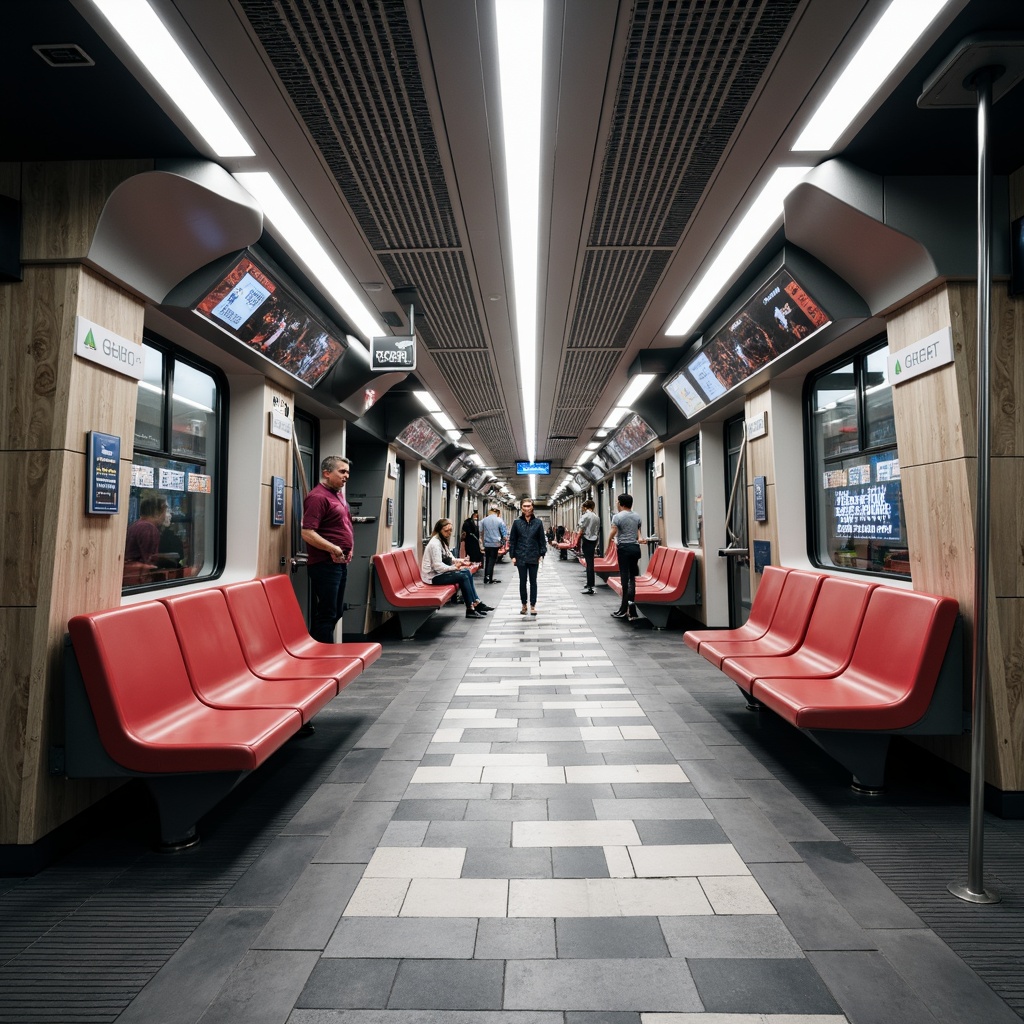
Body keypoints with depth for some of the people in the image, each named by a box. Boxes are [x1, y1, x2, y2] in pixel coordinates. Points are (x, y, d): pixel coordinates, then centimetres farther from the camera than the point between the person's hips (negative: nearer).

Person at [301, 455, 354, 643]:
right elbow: (307, 533, -23)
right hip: (325, 564, -10)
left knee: (336, 612, 15)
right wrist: (333, 549, -24)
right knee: (326, 613, -3)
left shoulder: (338, 494, 15)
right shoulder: (318, 497, -14)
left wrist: (348, 548, 13)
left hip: (340, 563, 10)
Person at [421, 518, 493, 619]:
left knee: (467, 572, 2)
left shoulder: (442, 541, 14)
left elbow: (448, 558, 14)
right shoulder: (435, 543, -19)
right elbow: (437, 566, -25)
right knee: (463, 577, -20)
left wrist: (460, 561, -3)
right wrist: (454, 567, -30)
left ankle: (477, 603, 2)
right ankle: (470, 609, -15)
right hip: (433, 576, -10)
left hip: (440, 572, 10)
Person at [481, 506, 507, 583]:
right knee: (492, 561, 2)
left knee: (487, 561, 11)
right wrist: (503, 543, 8)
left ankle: (486, 578, 15)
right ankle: (489, 578, 2)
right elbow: (504, 533, -4)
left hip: (486, 544, 3)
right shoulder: (499, 520, -7)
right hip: (495, 544, -3)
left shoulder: (484, 520, 0)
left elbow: (481, 532, 10)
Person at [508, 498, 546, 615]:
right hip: (521, 557, 0)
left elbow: (542, 540, 4)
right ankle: (524, 605, 19)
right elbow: (512, 540, 3)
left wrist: (542, 554, -4)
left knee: (533, 582, 7)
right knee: (522, 582, 8)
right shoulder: (517, 523, 1)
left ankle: (533, 605, 14)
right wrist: (512, 556, -2)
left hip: (534, 557, 0)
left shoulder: (538, 522, 1)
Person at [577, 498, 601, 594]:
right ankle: (590, 584, 24)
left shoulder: (585, 516, -10)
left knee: (589, 562, -7)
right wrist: (596, 543, 14)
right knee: (591, 562, 15)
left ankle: (590, 587, -6)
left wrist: (578, 541, -3)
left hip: (586, 540, -6)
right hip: (594, 540, 6)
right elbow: (598, 530, 10)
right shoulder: (597, 517, 9)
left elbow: (581, 530, -12)